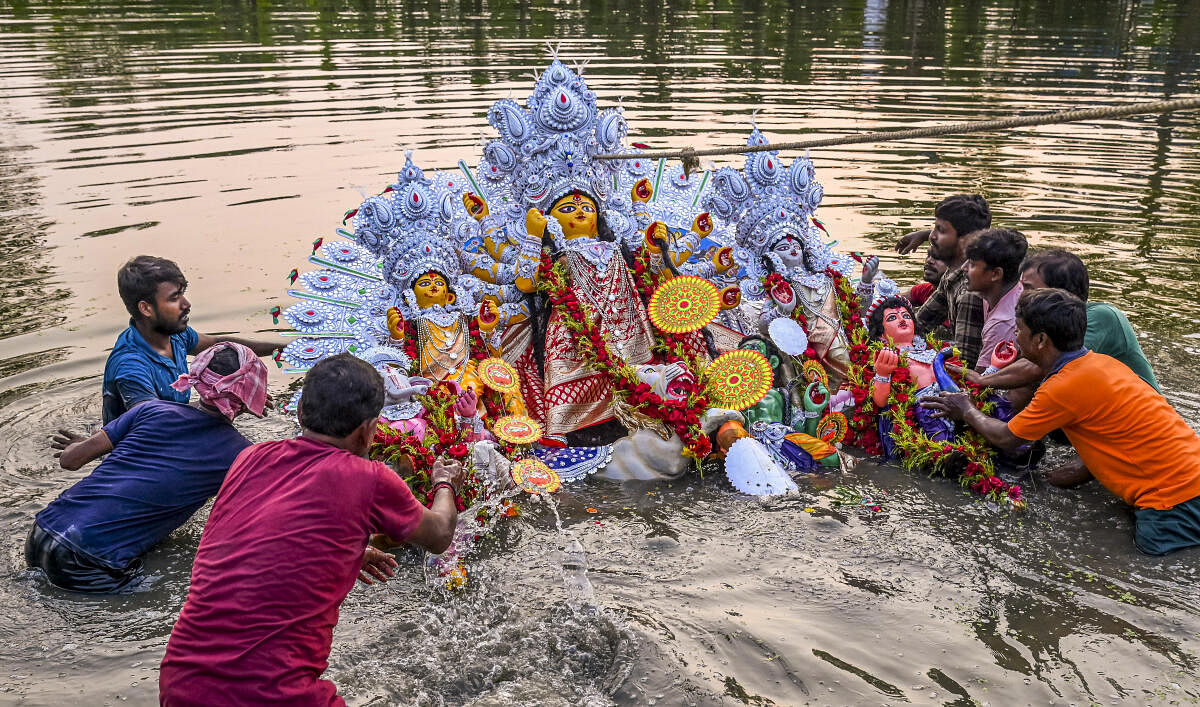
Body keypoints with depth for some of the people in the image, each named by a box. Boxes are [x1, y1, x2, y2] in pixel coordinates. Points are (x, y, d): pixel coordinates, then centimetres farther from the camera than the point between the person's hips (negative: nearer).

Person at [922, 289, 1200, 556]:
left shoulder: (1065, 387, -19)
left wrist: (966, 411, 12)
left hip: (1174, 494, -9)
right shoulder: (1101, 362, 9)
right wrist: (1079, 477, 16)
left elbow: (1005, 437, -4)